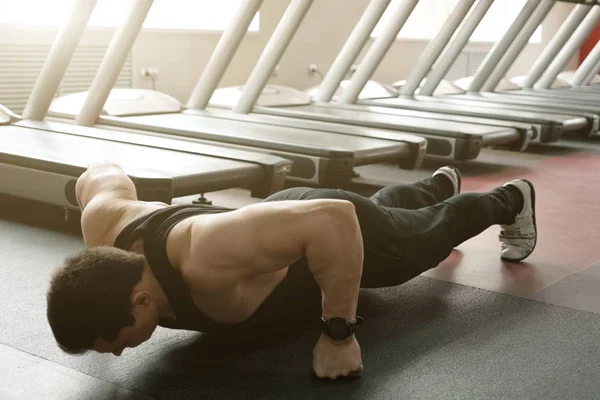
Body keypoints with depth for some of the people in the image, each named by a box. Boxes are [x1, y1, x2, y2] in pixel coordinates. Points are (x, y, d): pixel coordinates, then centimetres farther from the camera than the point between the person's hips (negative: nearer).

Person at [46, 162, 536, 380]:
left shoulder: (207, 260, -49)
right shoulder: (106, 230, -28)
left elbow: (334, 218, -50)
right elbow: (100, 174, -6)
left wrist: (338, 333, -43)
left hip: (350, 236, -6)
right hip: (285, 220, 6)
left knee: (431, 233, 28)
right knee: (388, 205, 38)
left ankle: (512, 199, 59)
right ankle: (441, 182, 71)